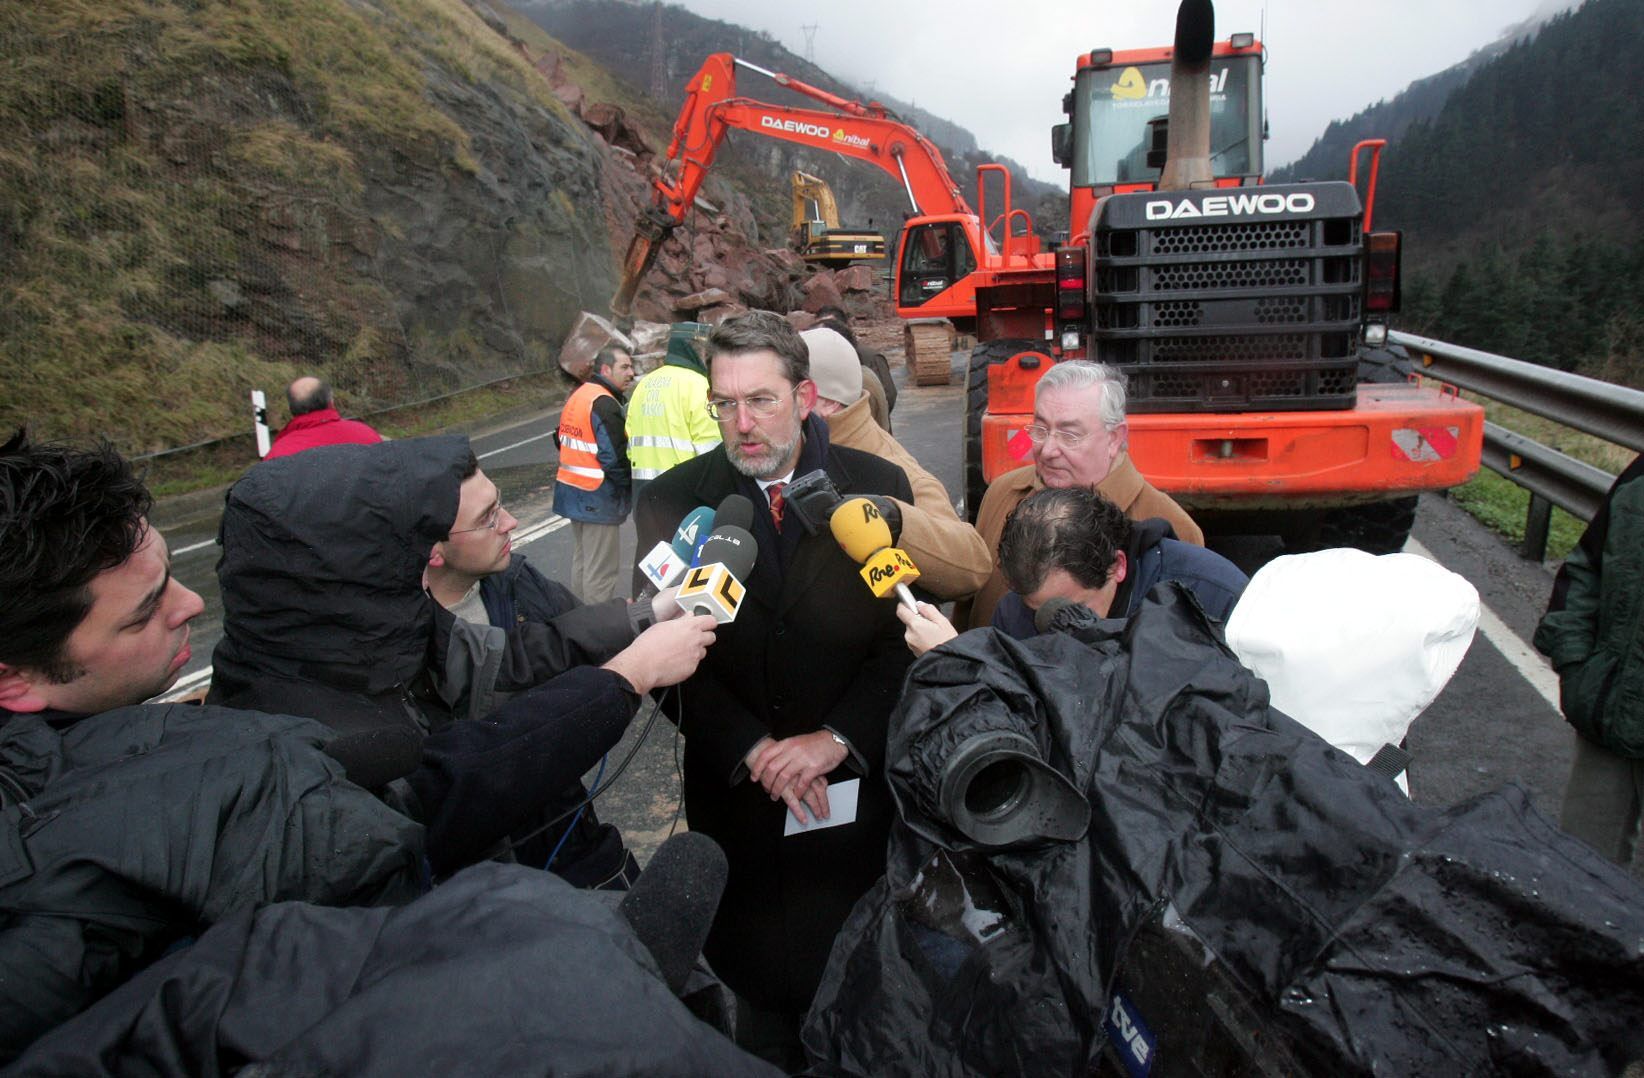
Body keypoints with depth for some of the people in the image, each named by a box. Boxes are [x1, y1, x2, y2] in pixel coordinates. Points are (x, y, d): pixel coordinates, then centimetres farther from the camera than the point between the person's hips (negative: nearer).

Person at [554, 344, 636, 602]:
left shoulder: (577, 396, 12)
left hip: (573, 491, 10)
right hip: (599, 498, -10)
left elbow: (561, 439, 20)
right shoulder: (605, 404, -19)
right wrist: (630, 486, -9)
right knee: (600, 570, -3)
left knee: (581, 560, 20)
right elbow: (614, 458, -23)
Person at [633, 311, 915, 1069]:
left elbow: (908, 632, -5)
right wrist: (753, 751, -14)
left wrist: (838, 738, -15)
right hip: (736, 792, 0)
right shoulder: (671, 500, -4)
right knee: (762, 976, 14)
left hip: (857, 784, 0)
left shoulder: (878, 486, -5)